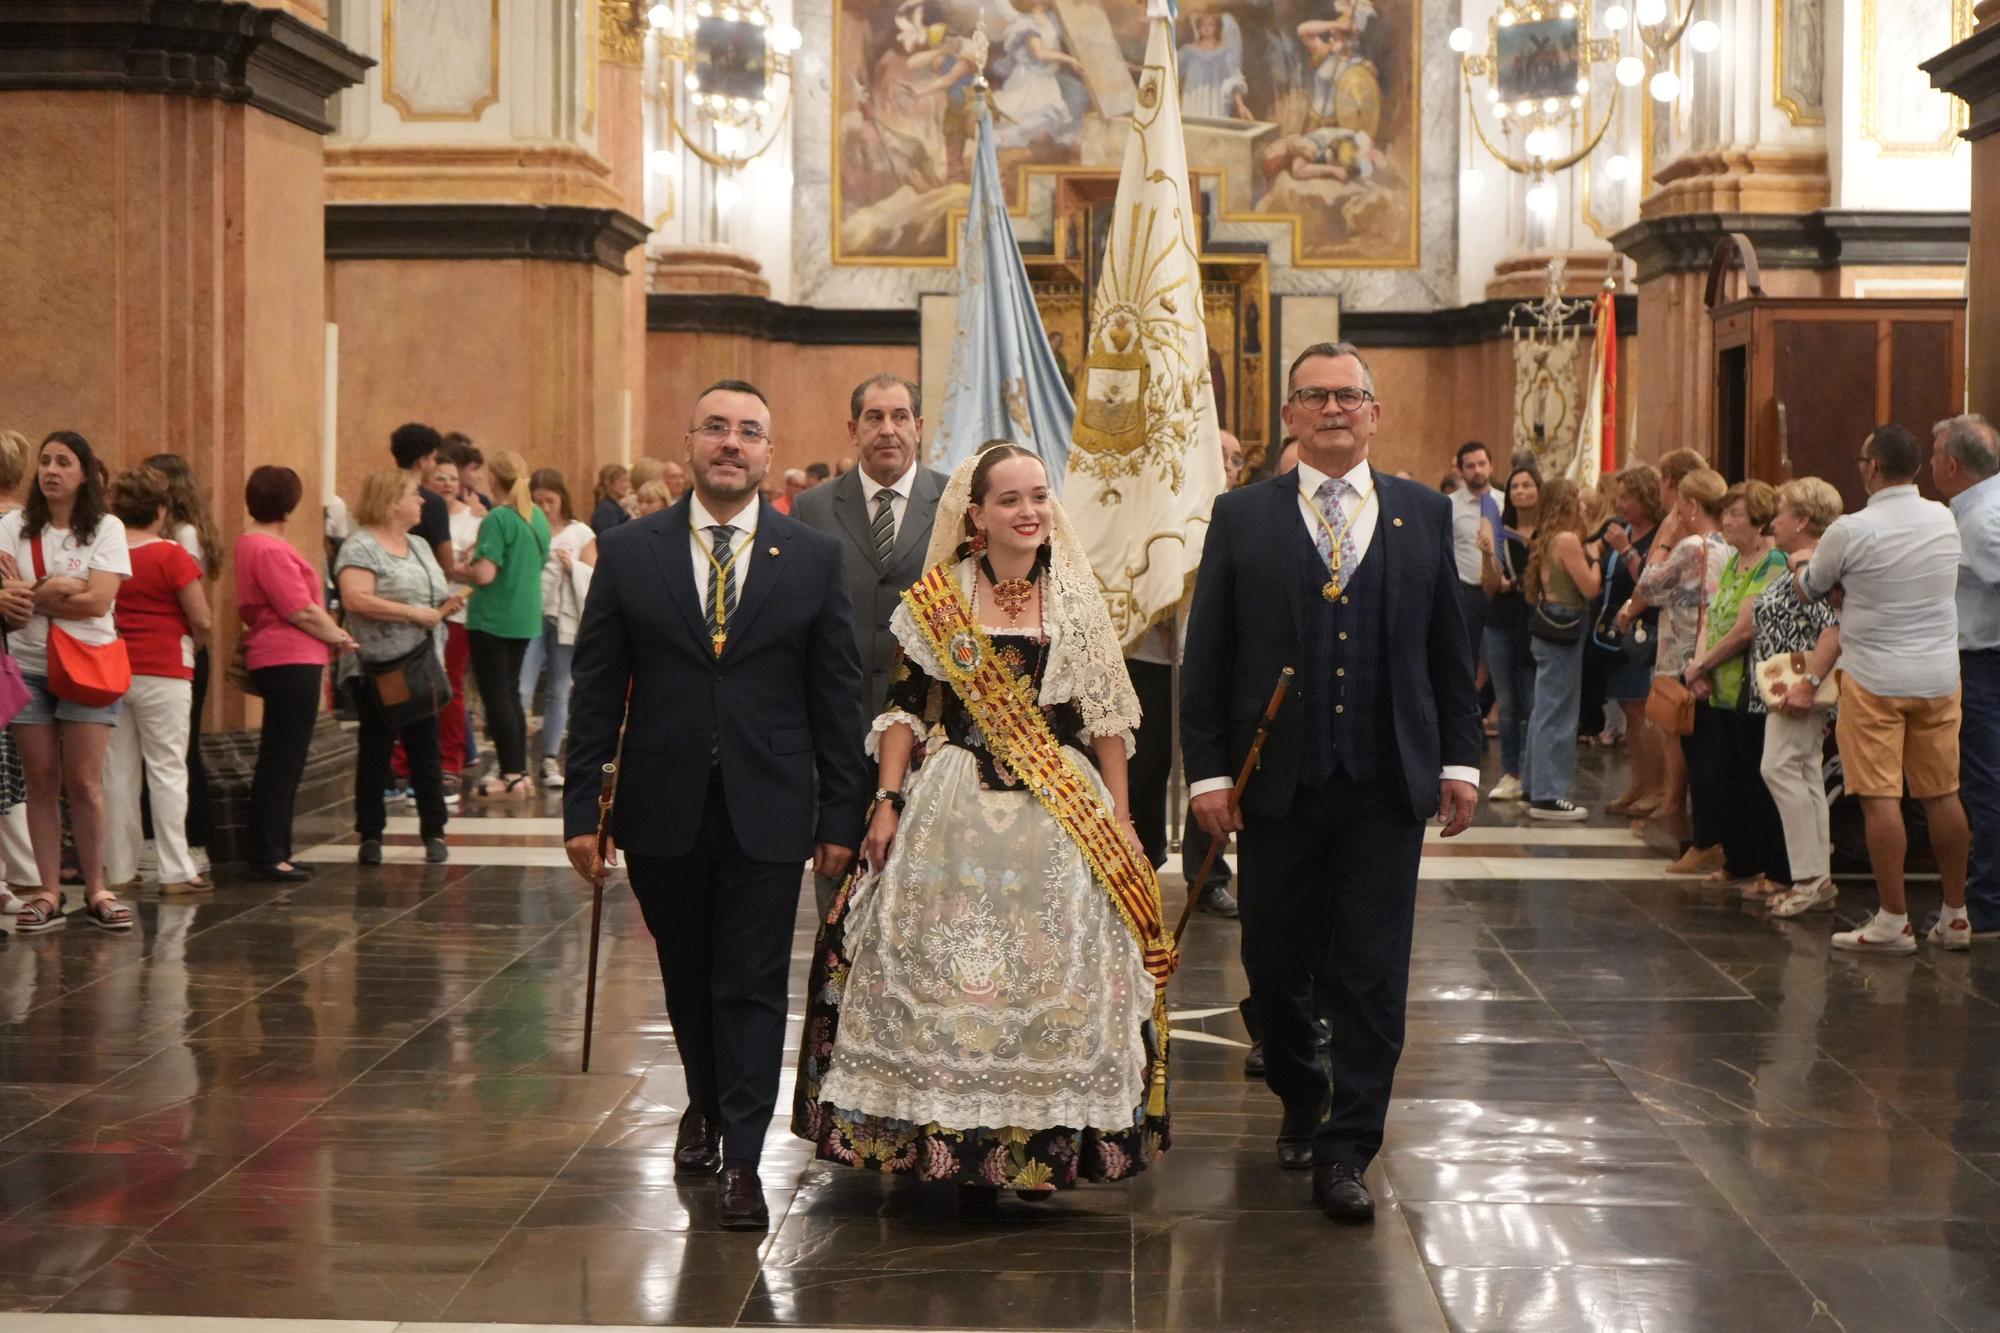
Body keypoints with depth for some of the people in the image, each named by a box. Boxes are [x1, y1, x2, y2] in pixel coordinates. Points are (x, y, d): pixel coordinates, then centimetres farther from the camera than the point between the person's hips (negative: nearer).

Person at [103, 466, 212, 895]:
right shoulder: (171, 556, -12)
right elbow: (203, 622, -10)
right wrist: (191, 637, 10)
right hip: (163, 674, -4)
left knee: (118, 772, 10)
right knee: (167, 771, 2)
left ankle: (119, 869, 14)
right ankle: (176, 871, 2)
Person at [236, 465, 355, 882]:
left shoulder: (251, 543, 15)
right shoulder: (269, 549, -18)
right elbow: (302, 612, -19)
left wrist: (329, 635, 11)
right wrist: (339, 637, -4)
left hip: (284, 662, 11)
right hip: (290, 660, -11)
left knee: (282, 763, 15)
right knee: (281, 762, -7)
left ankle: (273, 853, 20)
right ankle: (268, 857, -4)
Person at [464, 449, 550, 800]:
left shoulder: (498, 519, -17)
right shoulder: (538, 517, 7)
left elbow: (485, 574, -23)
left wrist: (469, 562, -1)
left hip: (492, 618, -8)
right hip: (525, 618, 8)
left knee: (496, 696, -1)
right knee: (511, 692, 16)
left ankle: (511, 774, -2)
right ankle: (520, 771, 17)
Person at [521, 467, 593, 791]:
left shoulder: (580, 533, 6)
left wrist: (574, 567, -10)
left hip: (566, 618, 1)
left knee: (559, 693, 8)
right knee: (522, 691, -10)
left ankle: (550, 761, 14)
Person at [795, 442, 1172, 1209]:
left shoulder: (1078, 600, 5)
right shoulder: (935, 601, 3)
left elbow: (1107, 715, 6)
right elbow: (906, 708, 4)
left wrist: (1120, 816, 1)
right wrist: (888, 802, -4)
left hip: (1063, 814, 1)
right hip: (956, 809, -1)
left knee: (1054, 978, 0)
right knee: (947, 974, -1)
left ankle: (1043, 1146, 9)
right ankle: (963, 1150, 9)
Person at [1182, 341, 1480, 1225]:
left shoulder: (1424, 515, 8)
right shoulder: (1242, 518, 4)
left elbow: (1449, 651, 10)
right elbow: (1206, 659, 2)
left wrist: (1460, 759, 4)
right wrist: (1208, 770, -4)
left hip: (1386, 785, 0)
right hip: (1278, 785, 0)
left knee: (1372, 976, -1)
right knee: (1275, 966, 9)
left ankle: (1346, 1151, 6)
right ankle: (1300, 1098, 35)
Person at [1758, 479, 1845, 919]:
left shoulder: (1809, 568, -16)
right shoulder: (1798, 567, 16)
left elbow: (1834, 628, -27)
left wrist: (1808, 684, -30)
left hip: (1797, 689, -11)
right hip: (1791, 688, 11)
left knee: (1779, 767, -12)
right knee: (1805, 774, 11)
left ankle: (1811, 877, -11)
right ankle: (1818, 879, 13)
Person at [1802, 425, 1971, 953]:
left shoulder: (1850, 531, -12)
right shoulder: (1943, 520, 3)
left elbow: (1811, 590, 4)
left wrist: (1802, 569, 26)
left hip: (1875, 677, -5)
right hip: (1939, 675, 5)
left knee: (1880, 798, -2)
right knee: (1943, 795, 11)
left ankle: (1894, 920, -1)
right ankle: (1955, 917, 18)